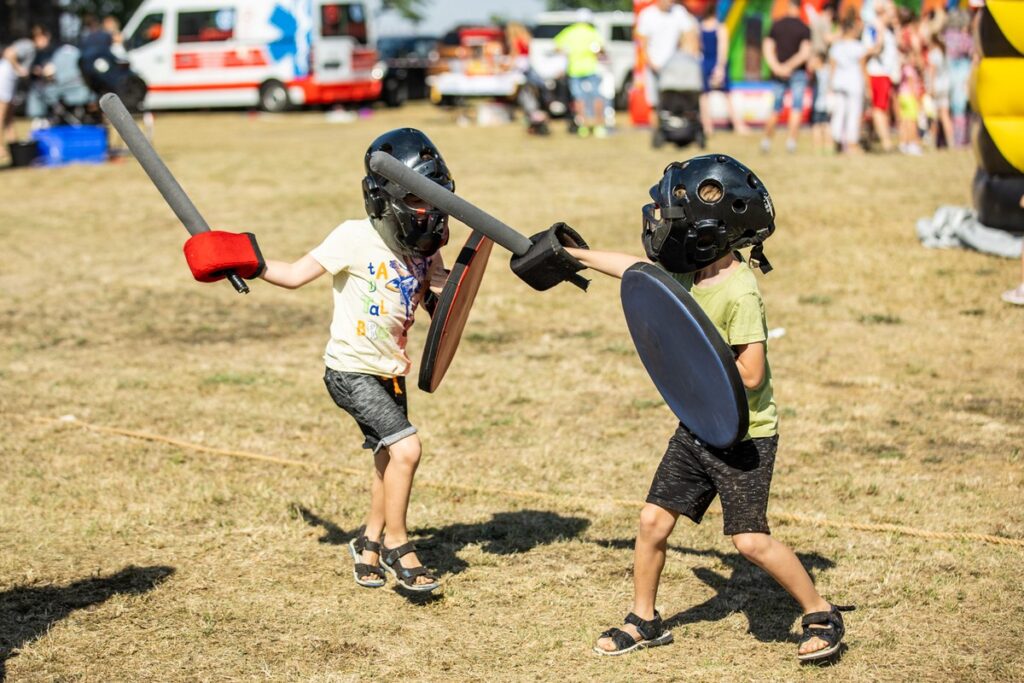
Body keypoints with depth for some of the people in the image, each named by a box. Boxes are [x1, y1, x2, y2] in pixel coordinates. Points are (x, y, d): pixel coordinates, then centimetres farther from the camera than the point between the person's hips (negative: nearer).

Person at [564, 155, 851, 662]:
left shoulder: (739, 292, -23)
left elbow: (749, 374, -26)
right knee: (653, 519, 7)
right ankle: (643, 621, 22)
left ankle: (821, 615, 9)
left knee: (750, 540, -9)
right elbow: (640, 267, 20)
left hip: (744, 436, -8)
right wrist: (574, 255, 23)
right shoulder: (690, 272, 2)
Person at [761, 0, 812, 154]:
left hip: (778, 74, 3)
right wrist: (789, 66, -12)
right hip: (798, 73, -3)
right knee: (796, 108, -1)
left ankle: (767, 139, 12)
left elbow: (767, 47, -1)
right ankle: (791, 140, -11)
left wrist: (775, 67, -7)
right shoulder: (804, 28, -6)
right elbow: (805, 53, -15)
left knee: (776, 108, 13)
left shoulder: (776, 25, 4)